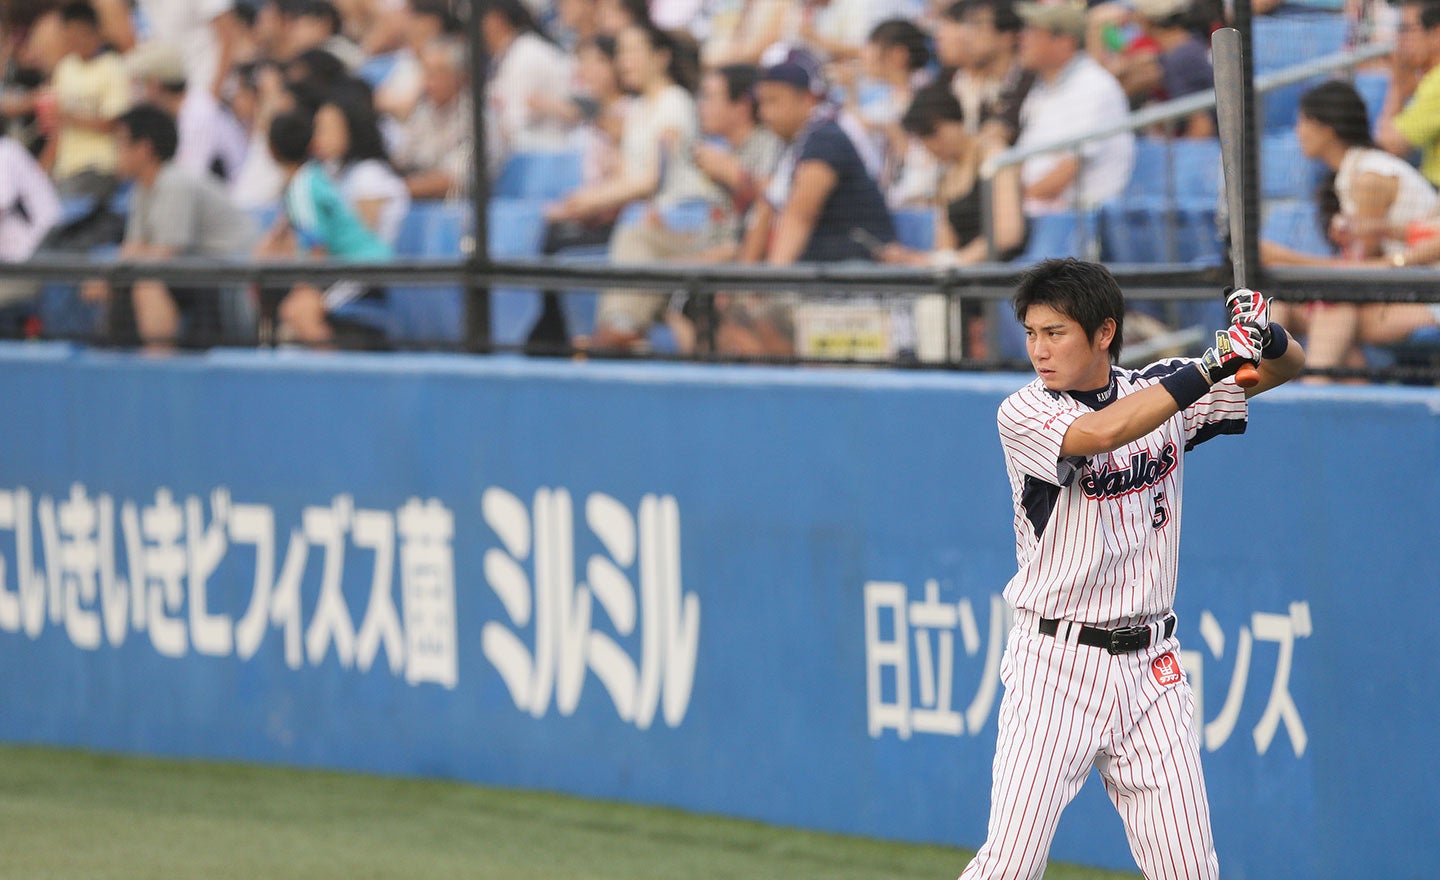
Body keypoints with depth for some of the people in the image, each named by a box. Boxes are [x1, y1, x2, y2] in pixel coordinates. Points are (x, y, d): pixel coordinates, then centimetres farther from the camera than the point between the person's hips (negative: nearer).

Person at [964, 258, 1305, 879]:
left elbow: (1289, 366, 9)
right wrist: (1213, 366, -27)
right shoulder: (1023, 415, -8)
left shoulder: (1158, 388, 6)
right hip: (1056, 665, -4)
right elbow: (1097, 434, -28)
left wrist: (1266, 335, -15)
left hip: (1151, 668, 4)